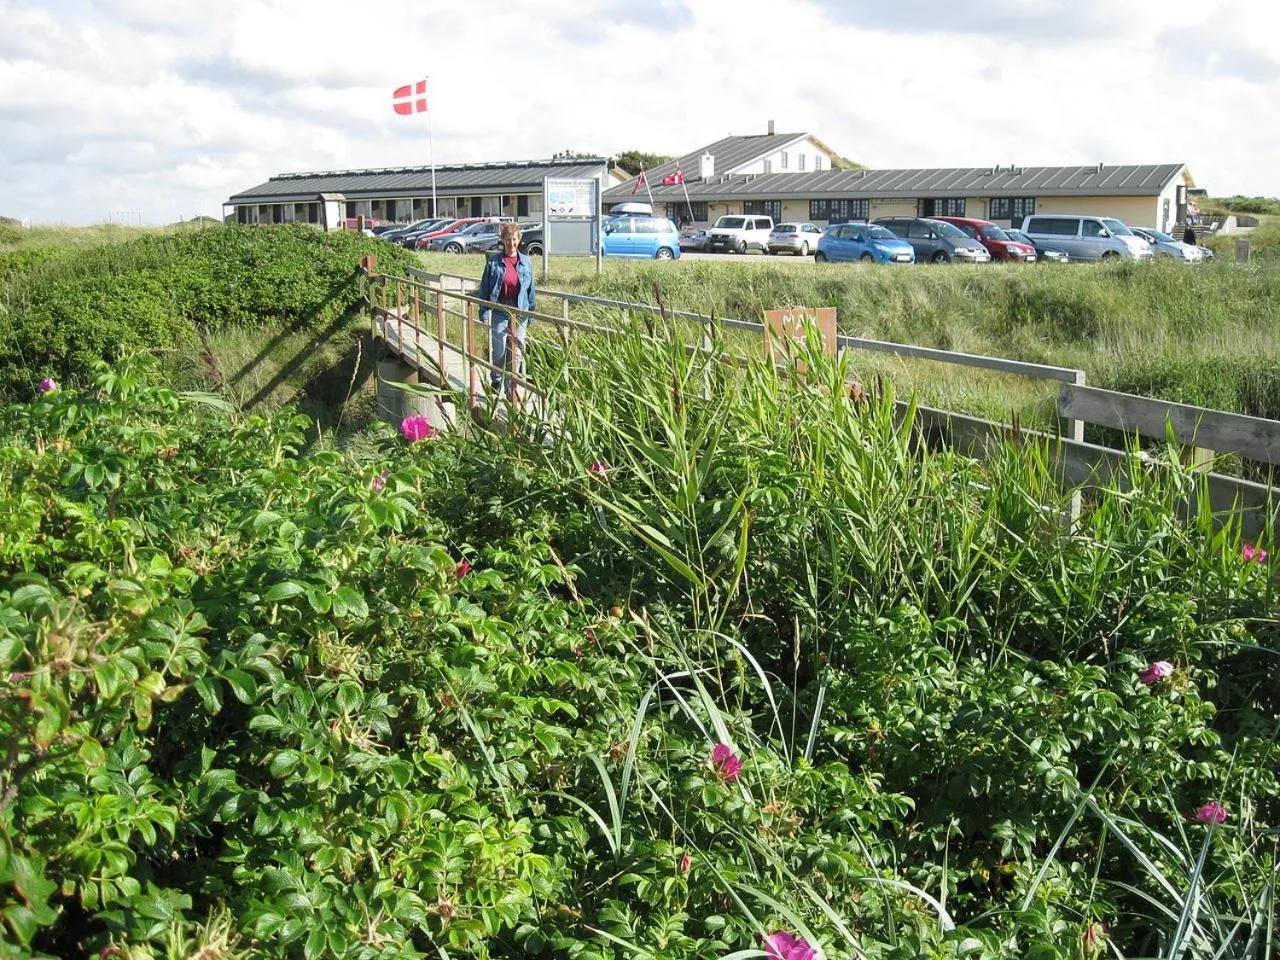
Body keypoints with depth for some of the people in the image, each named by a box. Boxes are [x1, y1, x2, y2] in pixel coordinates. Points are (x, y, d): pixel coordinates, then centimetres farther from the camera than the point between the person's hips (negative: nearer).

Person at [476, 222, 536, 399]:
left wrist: (532, 311, 9)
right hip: (500, 311, -2)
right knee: (499, 351, -1)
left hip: (520, 312, 2)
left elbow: (531, 289, 11)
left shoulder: (526, 262, 6)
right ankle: (495, 382, 24)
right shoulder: (493, 261, -1)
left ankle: (512, 389, 12)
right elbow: (485, 288, 2)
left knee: (516, 351, 2)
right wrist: (485, 311, -4)